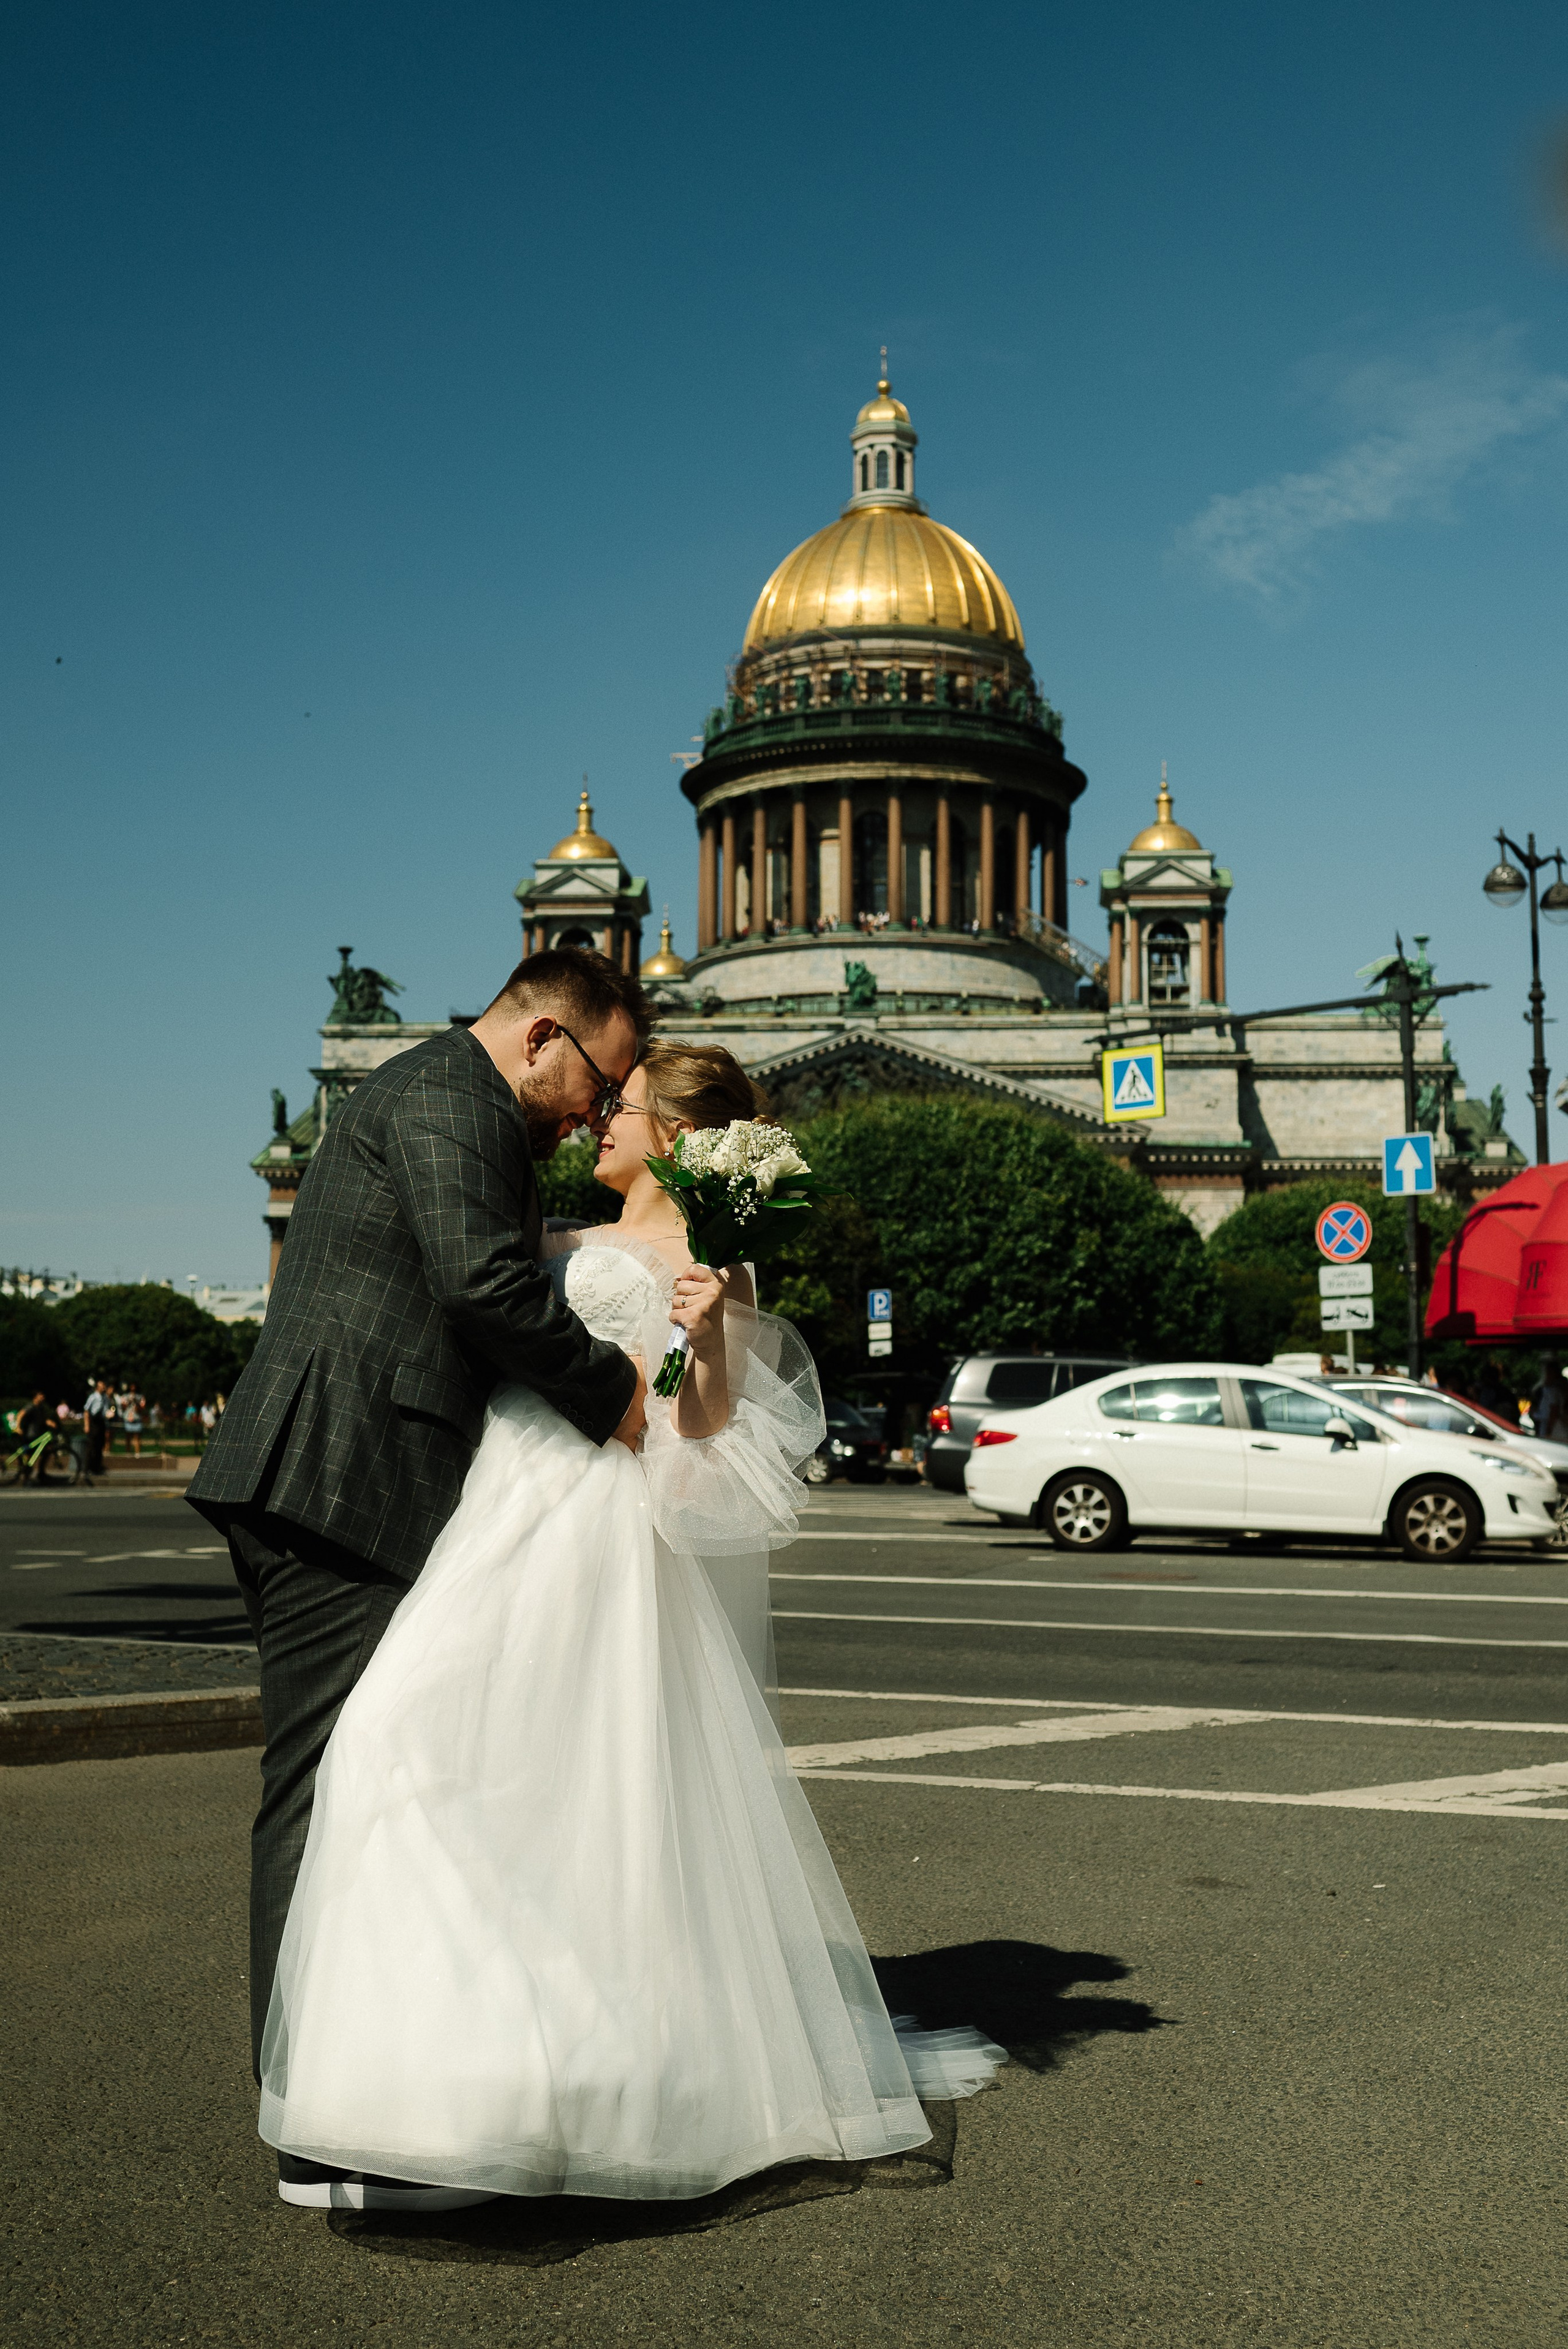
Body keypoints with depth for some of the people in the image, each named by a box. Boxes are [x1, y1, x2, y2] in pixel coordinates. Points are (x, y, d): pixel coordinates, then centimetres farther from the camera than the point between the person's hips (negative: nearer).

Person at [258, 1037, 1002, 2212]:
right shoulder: (568, 1245, 20)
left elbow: (707, 1440, -11)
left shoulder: (704, 1265, -3)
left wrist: (709, 1340, -25)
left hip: (591, 1536, -8)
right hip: (520, 1528, 8)